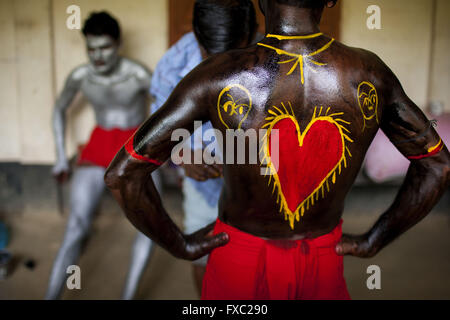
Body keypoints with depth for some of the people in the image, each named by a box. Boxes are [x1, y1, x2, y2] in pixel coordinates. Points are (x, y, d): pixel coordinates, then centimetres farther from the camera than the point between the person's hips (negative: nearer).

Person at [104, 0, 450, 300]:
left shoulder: (219, 77, -23)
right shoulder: (370, 74, -14)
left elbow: (122, 173, -20)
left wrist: (181, 245, -7)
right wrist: (374, 241, 4)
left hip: (239, 259, -1)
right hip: (323, 263, 2)